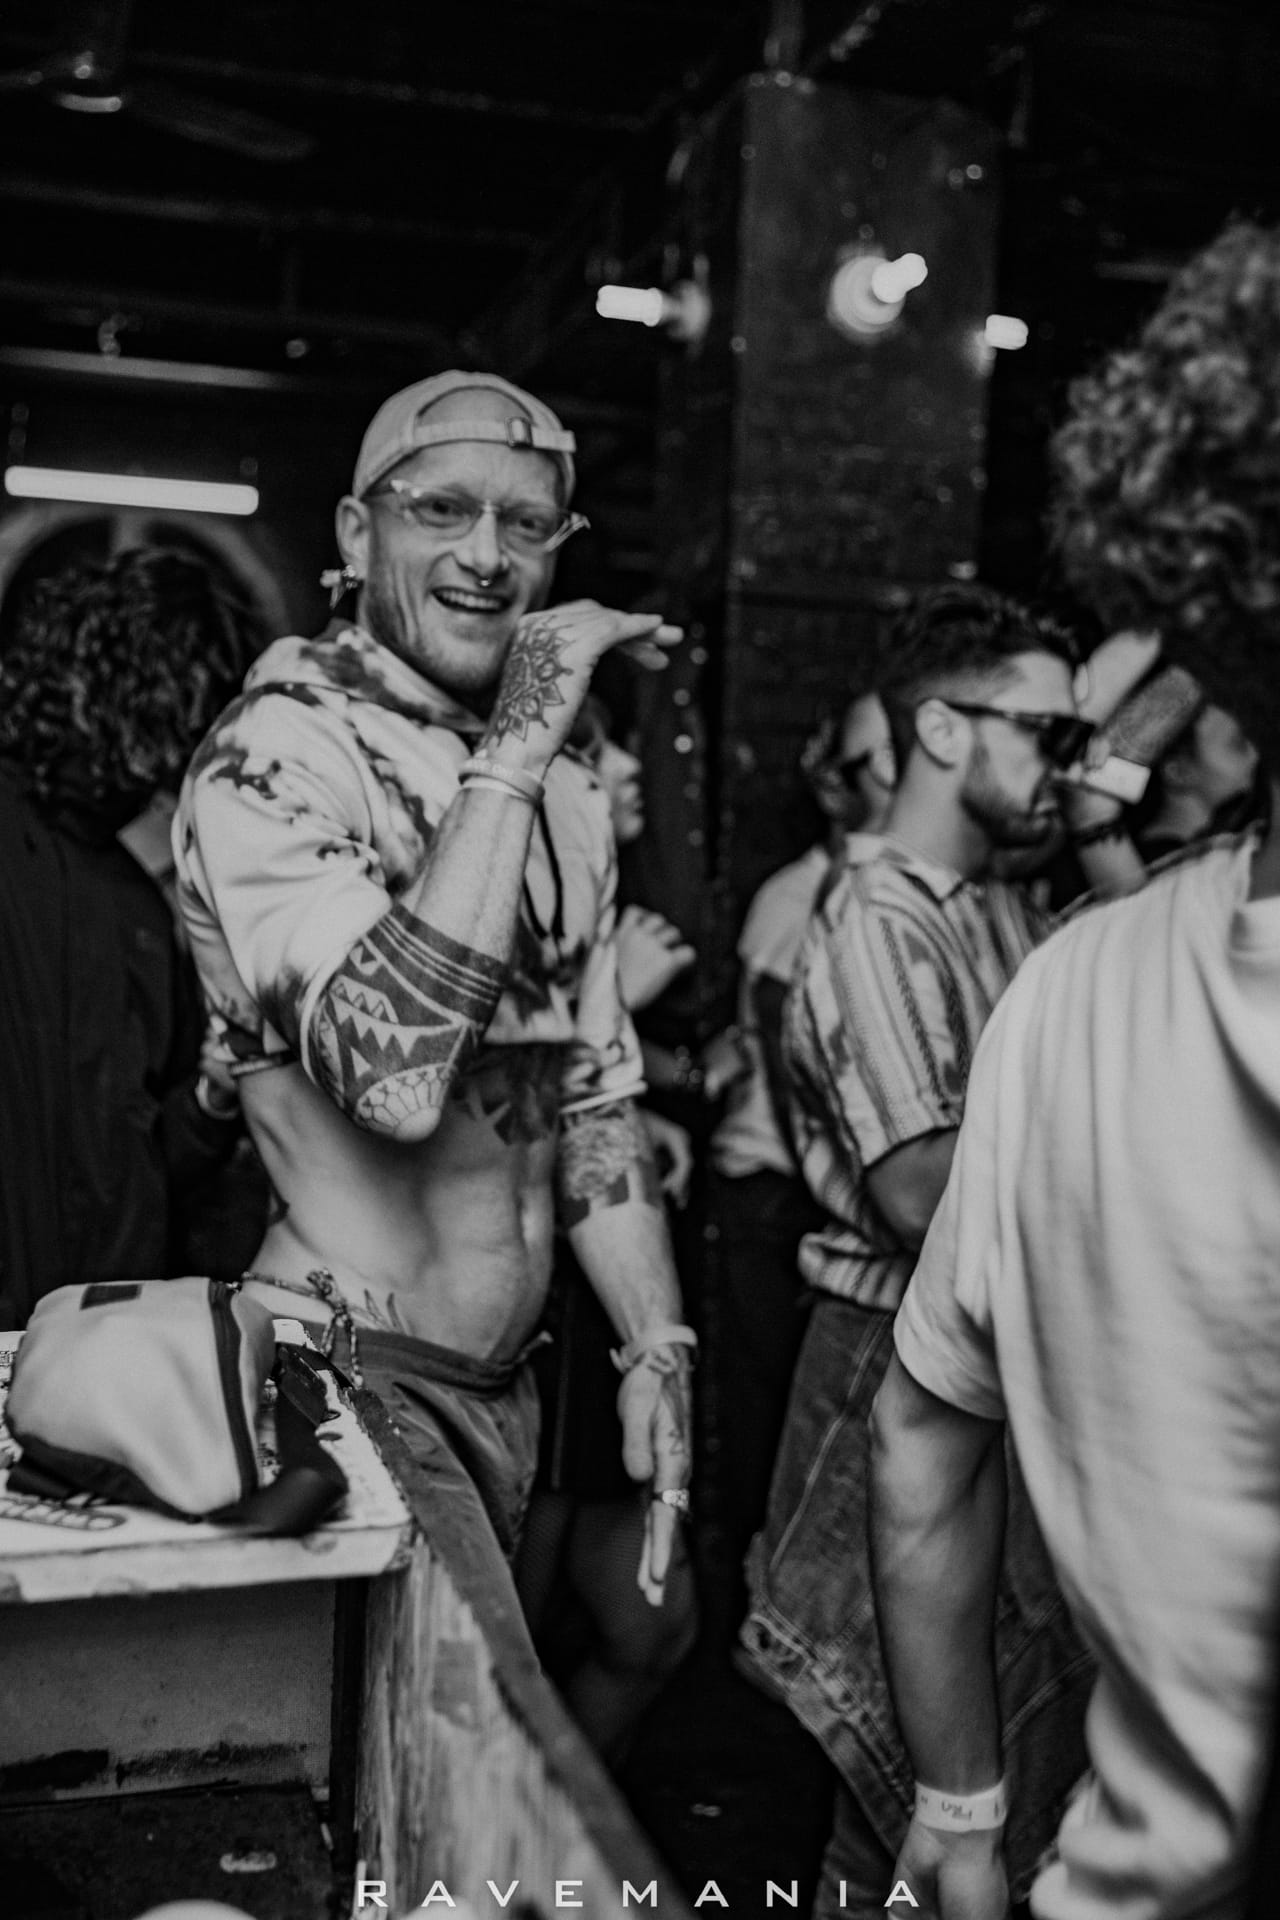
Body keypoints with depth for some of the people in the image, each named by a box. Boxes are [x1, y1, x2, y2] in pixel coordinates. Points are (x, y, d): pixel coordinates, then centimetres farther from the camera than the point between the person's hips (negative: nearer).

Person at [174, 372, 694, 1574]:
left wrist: (657, 1352, 4)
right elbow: (396, 1071, -30)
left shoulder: (563, 796, 9)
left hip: (506, 1388, 7)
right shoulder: (273, 755, -15)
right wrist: (514, 750, -26)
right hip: (347, 1385, -7)